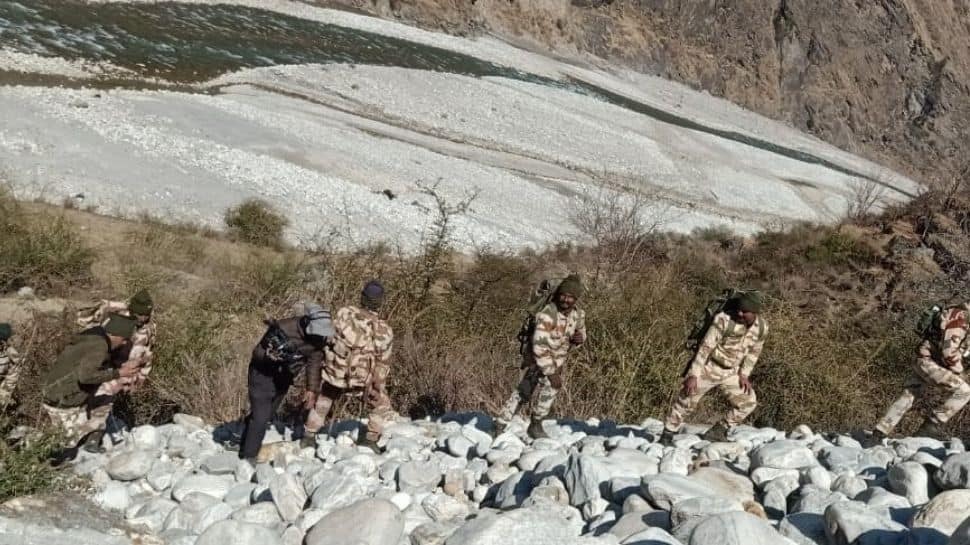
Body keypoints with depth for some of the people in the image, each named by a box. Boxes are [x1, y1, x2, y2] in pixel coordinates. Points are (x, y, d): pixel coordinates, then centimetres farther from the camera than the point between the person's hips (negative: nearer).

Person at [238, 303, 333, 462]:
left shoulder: (319, 337, -15)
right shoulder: (283, 328, -31)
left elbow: (314, 360, 0)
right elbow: (257, 352, -24)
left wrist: (311, 388, 0)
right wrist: (271, 355, -44)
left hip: (283, 377, 6)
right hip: (264, 375, -6)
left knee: (267, 416, 17)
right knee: (260, 417, -12)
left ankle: (247, 447, 34)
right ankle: (248, 456, 0)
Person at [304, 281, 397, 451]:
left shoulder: (345, 313, -13)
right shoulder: (385, 331, -14)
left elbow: (329, 339, -4)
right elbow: (382, 364, -9)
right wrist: (377, 389, 2)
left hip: (334, 372, 2)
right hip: (361, 378, -2)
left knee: (322, 401, 27)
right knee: (381, 405, 21)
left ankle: (309, 436, 32)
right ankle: (370, 439, 16)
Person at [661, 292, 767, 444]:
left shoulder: (762, 327, -10)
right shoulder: (724, 319, -26)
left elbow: (754, 351, 9)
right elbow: (706, 347, -23)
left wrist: (744, 374, 0)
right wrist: (693, 375, -24)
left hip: (730, 373, 5)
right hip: (708, 368, -5)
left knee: (748, 402, 2)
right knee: (686, 401, -6)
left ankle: (717, 432, 12)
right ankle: (667, 434, 9)